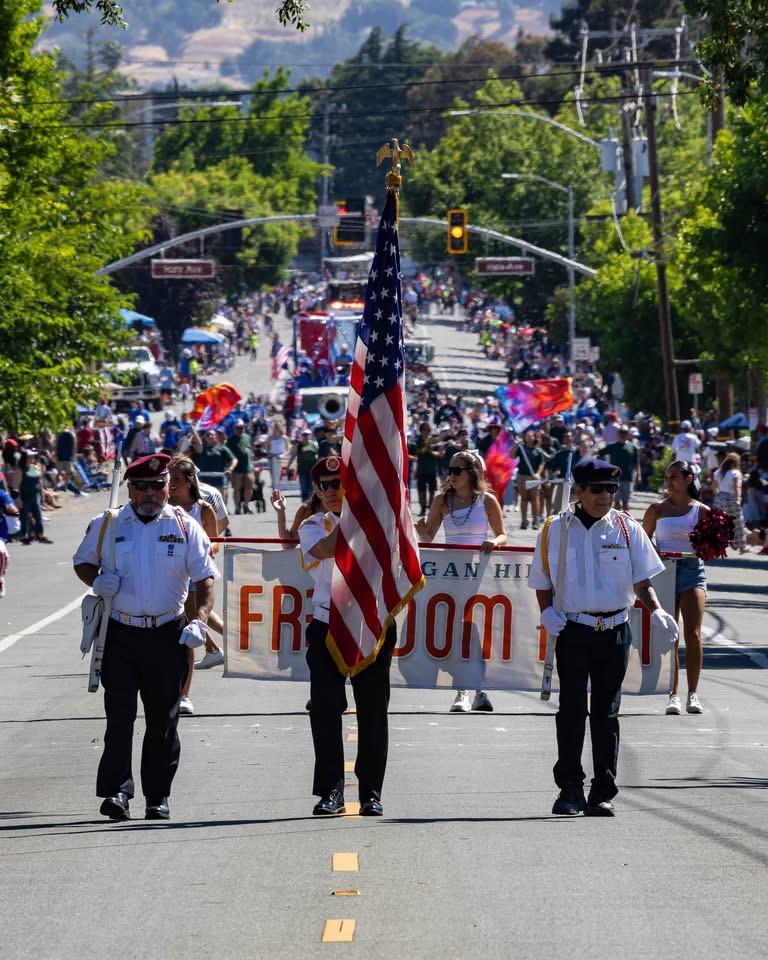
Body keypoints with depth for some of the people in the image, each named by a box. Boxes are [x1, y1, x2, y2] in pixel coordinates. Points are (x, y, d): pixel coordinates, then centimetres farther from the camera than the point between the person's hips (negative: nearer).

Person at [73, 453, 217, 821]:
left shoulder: (185, 528, 4)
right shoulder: (106, 526, 6)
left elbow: (205, 578, 3)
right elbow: (82, 562, 19)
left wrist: (199, 621, -13)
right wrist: (96, 580, -4)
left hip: (167, 636, 0)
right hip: (120, 635, 0)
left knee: (162, 721, 6)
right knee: (119, 716, -9)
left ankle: (158, 797, 14)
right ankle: (116, 791, -13)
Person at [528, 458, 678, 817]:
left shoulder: (628, 529, 4)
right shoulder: (554, 531, 4)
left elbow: (642, 581, 6)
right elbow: (543, 585, 11)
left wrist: (656, 611, -11)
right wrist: (547, 612, -7)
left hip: (615, 631, 1)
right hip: (572, 630, -1)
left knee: (606, 713, 4)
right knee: (571, 710, -5)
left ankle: (603, 792, 9)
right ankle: (570, 788, 2)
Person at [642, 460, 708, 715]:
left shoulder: (701, 510, 4)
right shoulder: (657, 509, 6)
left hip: (692, 571, -1)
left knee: (693, 634, -11)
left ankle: (693, 694, -2)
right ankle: (673, 695, 5)